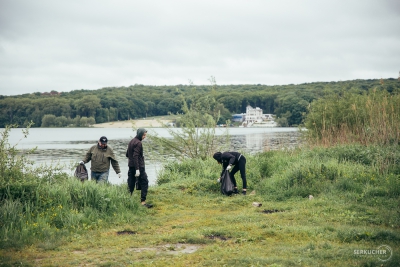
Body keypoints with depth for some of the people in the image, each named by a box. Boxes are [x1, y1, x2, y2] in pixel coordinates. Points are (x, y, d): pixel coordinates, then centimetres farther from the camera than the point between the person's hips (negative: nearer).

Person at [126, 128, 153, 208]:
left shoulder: (131, 141, 14)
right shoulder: (138, 143, -13)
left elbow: (127, 154, 21)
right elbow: (135, 156, -21)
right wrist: (137, 169, -23)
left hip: (131, 166, 9)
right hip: (139, 166, -9)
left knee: (131, 184, 9)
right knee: (144, 183, -4)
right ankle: (143, 201, -7)